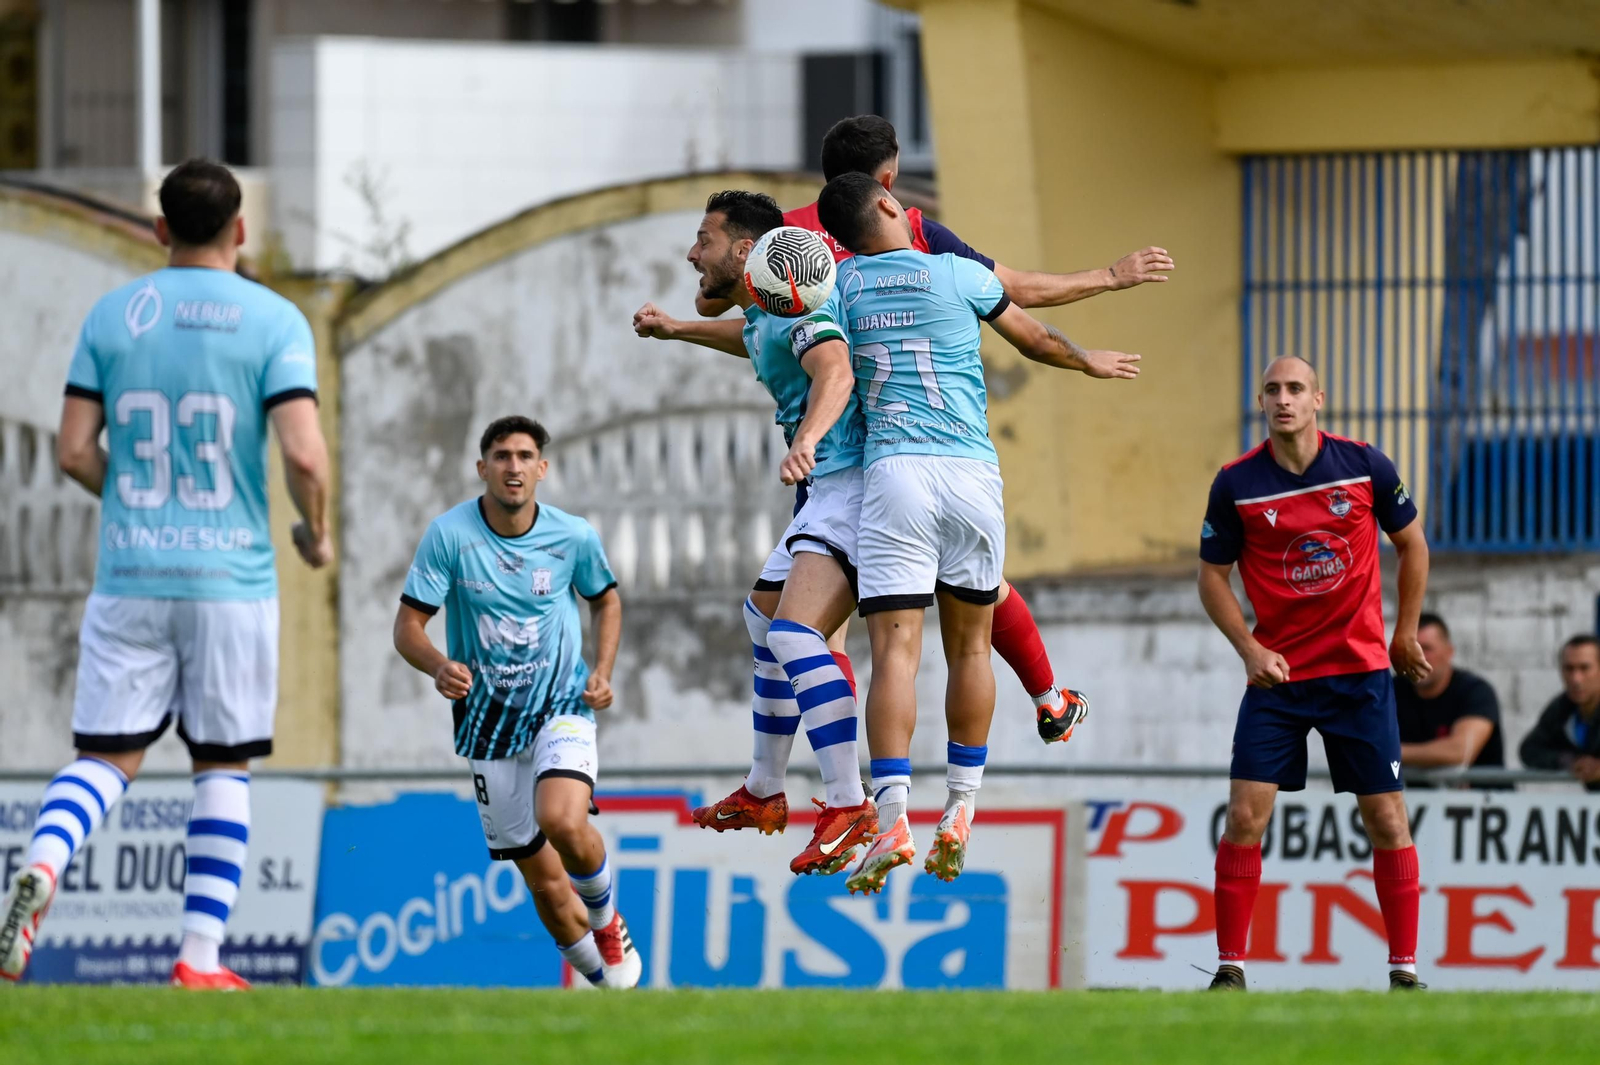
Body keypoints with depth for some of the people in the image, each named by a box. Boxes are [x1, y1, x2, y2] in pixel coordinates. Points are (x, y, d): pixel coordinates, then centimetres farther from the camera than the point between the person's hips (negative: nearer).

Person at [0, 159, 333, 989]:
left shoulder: (112, 314, 4)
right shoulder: (274, 321, -4)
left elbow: (74, 452, 2)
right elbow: (304, 456, -14)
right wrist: (316, 534, 6)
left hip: (129, 575, 2)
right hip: (231, 575, -2)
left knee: (104, 755, 5)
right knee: (223, 764, 9)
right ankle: (200, 958, 4)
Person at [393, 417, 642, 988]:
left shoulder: (574, 537, -5)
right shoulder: (449, 534, -10)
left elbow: (606, 599, 15)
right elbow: (407, 625, -8)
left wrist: (602, 672, -1)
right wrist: (439, 666, -30)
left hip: (562, 706, -1)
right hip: (488, 721, 1)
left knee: (563, 822, -29)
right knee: (544, 880, 2)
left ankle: (607, 918, 2)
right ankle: (598, 970, 26)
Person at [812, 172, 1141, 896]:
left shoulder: (843, 284, 7)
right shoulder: (959, 275, 5)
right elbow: (1035, 340, 20)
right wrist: (1090, 363, 38)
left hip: (893, 472, 0)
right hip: (971, 471, 0)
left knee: (894, 649, -8)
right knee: (969, 646, 13)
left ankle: (892, 817, -22)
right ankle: (960, 815, 15)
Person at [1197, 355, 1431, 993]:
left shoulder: (1365, 465, -4)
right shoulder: (1236, 484, -5)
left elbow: (1411, 543, 11)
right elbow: (1213, 575, 4)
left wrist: (1405, 632, 13)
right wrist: (1250, 647, -9)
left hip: (1360, 671, 0)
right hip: (1277, 674, 0)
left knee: (1385, 818, -1)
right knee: (1244, 816, -9)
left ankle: (1404, 970, 8)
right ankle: (1229, 969, -1)